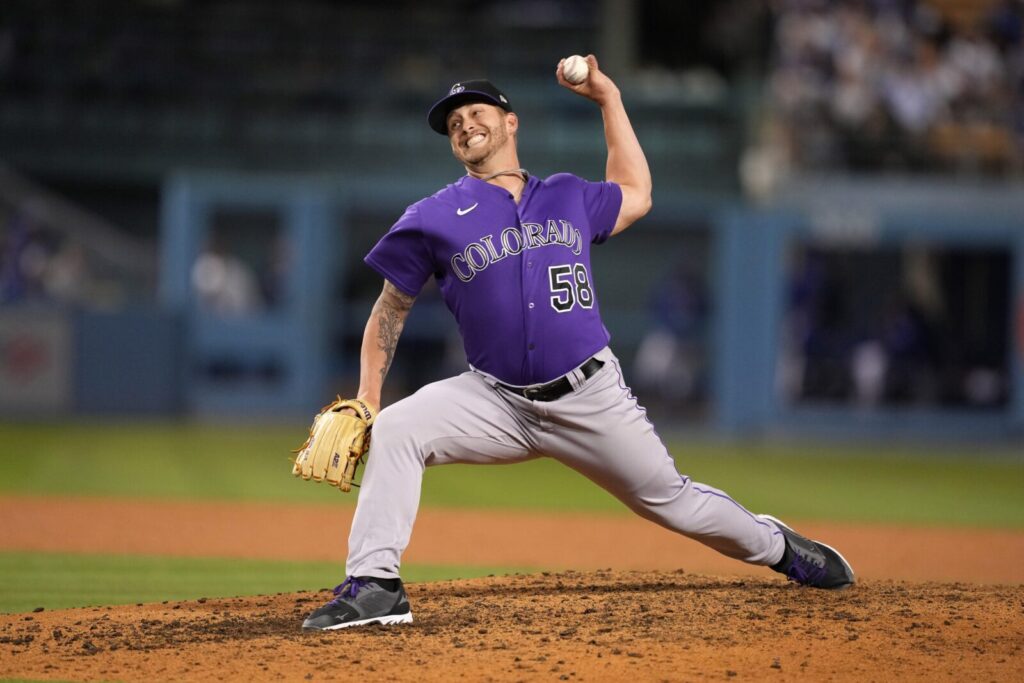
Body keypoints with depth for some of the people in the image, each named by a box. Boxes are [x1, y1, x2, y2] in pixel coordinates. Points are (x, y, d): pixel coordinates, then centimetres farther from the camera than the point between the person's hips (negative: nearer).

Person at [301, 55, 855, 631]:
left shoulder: (569, 197, 10)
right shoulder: (434, 219, 2)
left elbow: (635, 196, 29)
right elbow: (391, 310, 7)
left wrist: (608, 98, 25)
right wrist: (366, 400, -4)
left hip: (592, 398, 1)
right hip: (496, 403, -1)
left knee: (672, 501, 6)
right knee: (395, 431, -24)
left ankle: (776, 545, 34)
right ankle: (374, 587, -24)